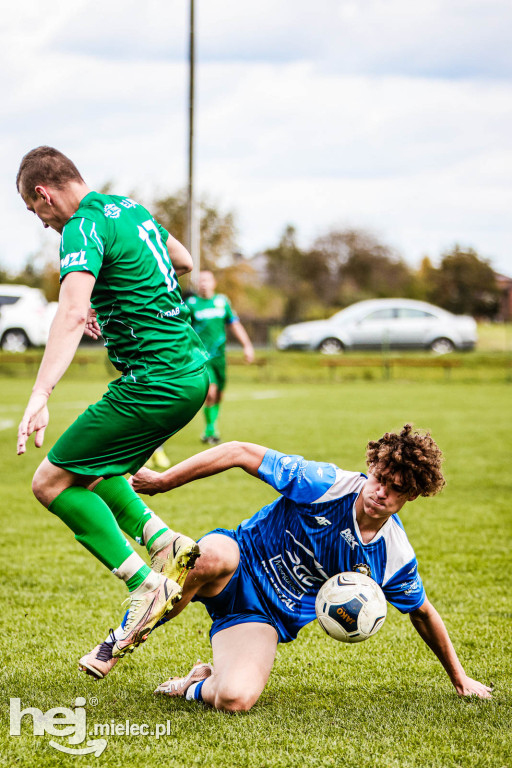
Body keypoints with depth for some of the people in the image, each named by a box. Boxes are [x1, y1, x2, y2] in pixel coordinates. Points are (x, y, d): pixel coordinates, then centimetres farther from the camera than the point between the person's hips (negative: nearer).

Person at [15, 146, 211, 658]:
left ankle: (145, 586, -10)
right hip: (191, 371, 10)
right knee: (87, 468, 23)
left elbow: (72, 313, -31)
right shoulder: (130, 208, 15)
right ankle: (164, 543, 8)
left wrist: (39, 397, -41)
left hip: (155, 381, -10)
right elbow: (183, 262, 33)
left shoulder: (84, 229, -14)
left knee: (52, 482, -4)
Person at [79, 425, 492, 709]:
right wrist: (162, 481, -14)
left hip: (265, 619, 2)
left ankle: (196, 687, 9)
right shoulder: (326, 484, -18)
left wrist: (459, 678, 19)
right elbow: (241, 453, -14)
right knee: (215, 554, -43)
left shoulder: (395, 558, -7)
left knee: (236, 699, -31)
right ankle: (121, 640, -19)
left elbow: (423, 614, 12)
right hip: (237, 568, -2)